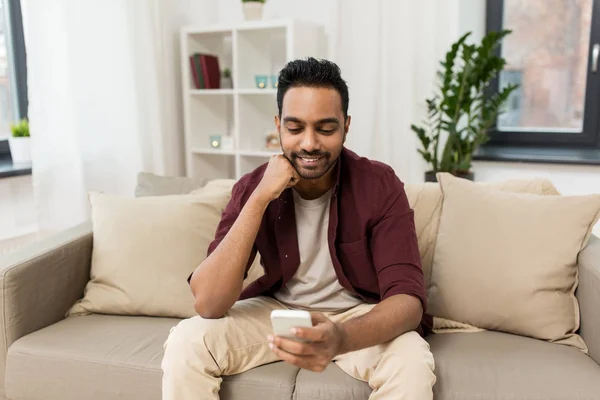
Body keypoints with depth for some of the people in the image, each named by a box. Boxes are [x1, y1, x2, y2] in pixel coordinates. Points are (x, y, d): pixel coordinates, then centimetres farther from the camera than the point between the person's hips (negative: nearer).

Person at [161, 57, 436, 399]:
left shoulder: (380, 186, -18)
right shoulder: (253, 186, -13)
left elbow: (409, 298, -26)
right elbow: (208, 304, -22)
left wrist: (341, 338, -48)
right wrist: (260, 198, -30)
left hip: (360, 315, -1)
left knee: (412, 364, -31)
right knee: (185, 343, -20)